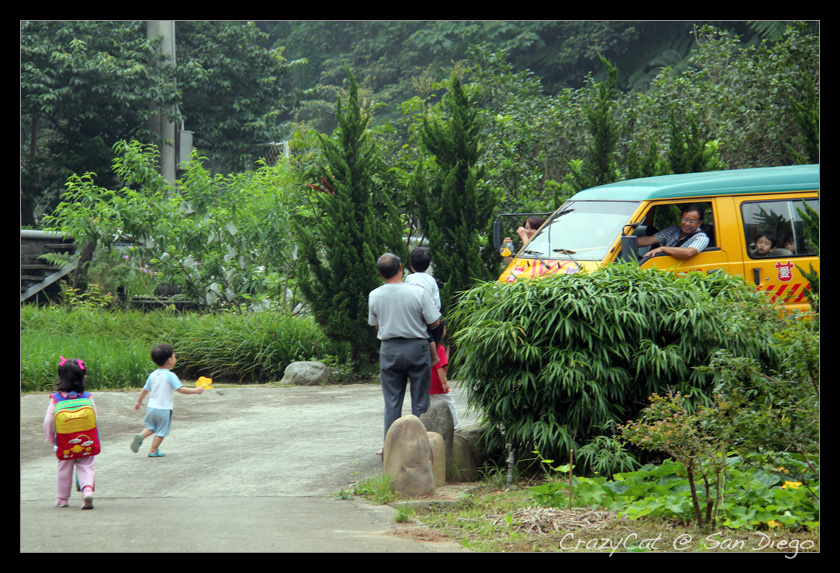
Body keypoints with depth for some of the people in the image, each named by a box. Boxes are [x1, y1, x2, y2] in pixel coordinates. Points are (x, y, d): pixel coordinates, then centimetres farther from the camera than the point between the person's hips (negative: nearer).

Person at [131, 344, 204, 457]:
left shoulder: (153, 375, 2)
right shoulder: (170, 376, -16)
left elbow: (145, 390, 11)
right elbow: (181, 389, -21)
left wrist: (139, 401, 26)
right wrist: (196, 390, -12)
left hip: (152, 407, 6)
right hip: (164, 409, -6)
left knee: (150, 427, 23)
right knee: (161, 431, 8)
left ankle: (140, 436, -2)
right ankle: (153, 451, 12)